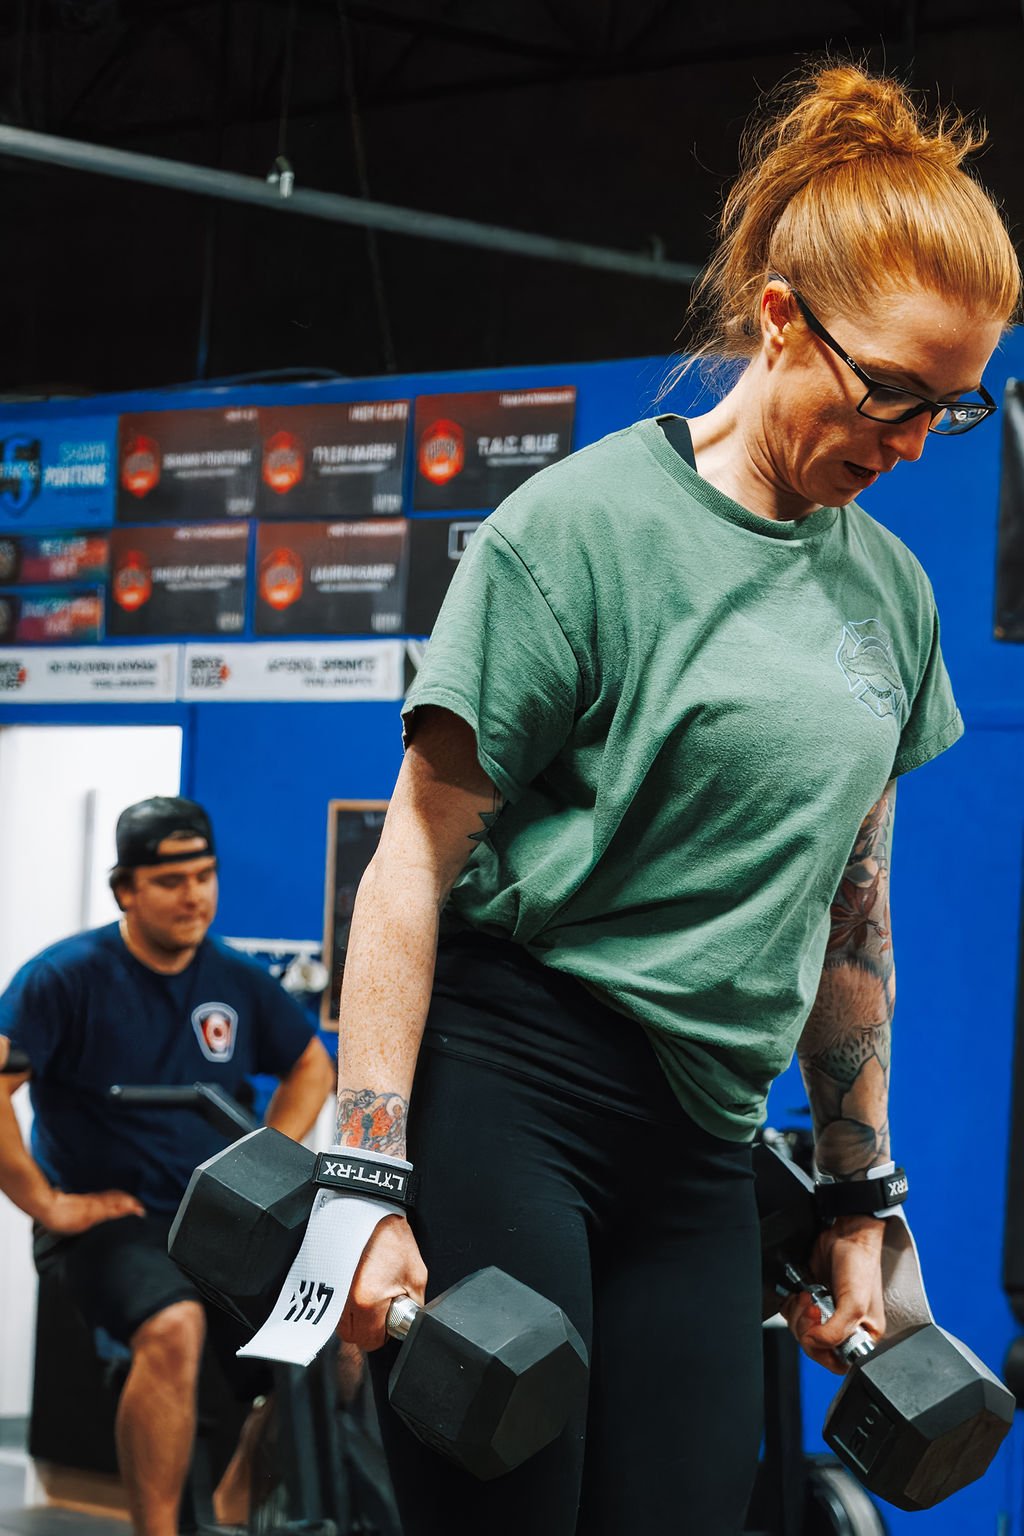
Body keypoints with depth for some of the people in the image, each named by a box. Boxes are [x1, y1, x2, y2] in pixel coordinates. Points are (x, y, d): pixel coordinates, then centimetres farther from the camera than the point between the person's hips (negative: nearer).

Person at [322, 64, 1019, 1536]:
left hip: (700, 1139, 6)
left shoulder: (891, 591, 12)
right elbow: (414, 863, -10)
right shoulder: (587, 524, -8)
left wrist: (860, 1203, 19)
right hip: (504, 1089, -6)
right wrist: (366, 1183, -15)